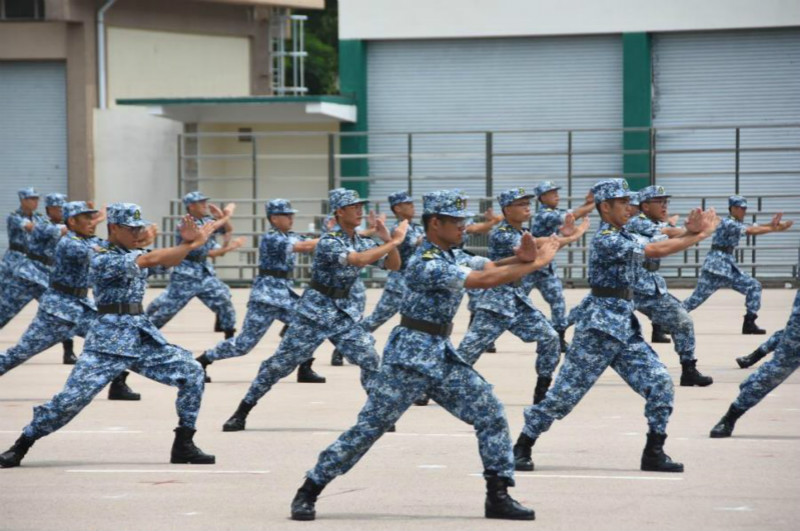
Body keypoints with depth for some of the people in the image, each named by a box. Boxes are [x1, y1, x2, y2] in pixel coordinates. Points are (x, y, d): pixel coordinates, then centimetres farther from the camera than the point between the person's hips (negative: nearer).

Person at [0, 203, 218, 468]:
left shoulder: (134, 253, 16)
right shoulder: (101, 259, -9)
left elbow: (169, 260, 2)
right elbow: (150, 260, -19)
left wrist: (186, 241, -18)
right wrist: (192, 244, -20)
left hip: (144, 337, 7)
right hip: (108, 340, -7)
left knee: (192, 372, -5)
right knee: (72, 398, -15)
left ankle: (183, 445, 4)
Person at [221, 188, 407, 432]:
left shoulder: (363, 243, 5)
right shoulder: (329, 242, -17)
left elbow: (393, 266, 8)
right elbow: (358, 259, -32)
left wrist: (389, 240, -9)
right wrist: (394, 242, -27)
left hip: (346, 313, 6)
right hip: (316, 310, -6)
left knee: (370, 361, -6)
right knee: (281, 363, -4)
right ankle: (241, 413, 3)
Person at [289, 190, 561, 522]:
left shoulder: (453, 256, 11)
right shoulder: (427, 264, -20)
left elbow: (493, 268, 5)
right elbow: (485, 280, -24)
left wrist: (520, 258, -17)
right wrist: (536, 263, -19)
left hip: (443, 355, 9)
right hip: (410, 355, -9)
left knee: (490, 414, 1)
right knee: (370, 426, -7)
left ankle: (498, 496, 5)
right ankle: (308, 493, 1)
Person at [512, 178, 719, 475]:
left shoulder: (624, 237, 14)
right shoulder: (606, 241, -16)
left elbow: (659, 247, 6)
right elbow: (656, 251, -19)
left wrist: (689, 232, -11)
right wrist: (699, 236, -12)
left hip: (626, 326, 9)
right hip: (600, 325, -9)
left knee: (659, 384, -1)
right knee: (566, 391, -4)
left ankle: (654, 453, 5)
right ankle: (522, 448, 7)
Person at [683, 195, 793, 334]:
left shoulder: (737, 224, 15)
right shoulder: (728, 223, -14)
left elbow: (753, 229, 3)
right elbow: (751, 231, -21)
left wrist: (771, 225, -12)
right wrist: (773, 229, -22)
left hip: (729, 266, 9)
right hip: (716, 264, -9)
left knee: (754, 286, 3)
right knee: (697, 297, -11)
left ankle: (749, 323, 3)